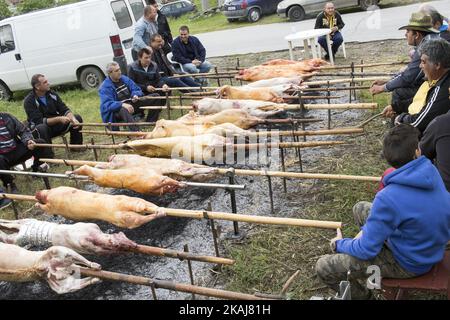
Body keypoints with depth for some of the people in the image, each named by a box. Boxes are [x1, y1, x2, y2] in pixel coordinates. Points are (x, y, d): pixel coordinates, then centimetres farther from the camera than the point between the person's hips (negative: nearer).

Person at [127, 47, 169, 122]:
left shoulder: (154, 65, 8)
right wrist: (146, 87, -19)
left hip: (152, 91, 6)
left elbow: (158, 80, 8)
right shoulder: (132, 67, -7)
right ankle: (150, 121, -18)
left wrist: (163, 85, -15)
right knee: (156, 96, -29)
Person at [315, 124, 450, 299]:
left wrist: (339, 244, -3)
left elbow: (366, 250, -25)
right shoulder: (431, 172, -14)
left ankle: (361, 295, 19)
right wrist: (368, 231, 6)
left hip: (409, 264, -7)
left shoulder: (389, 198, -35)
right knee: (360, 208, 20)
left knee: (323, 267, -6)